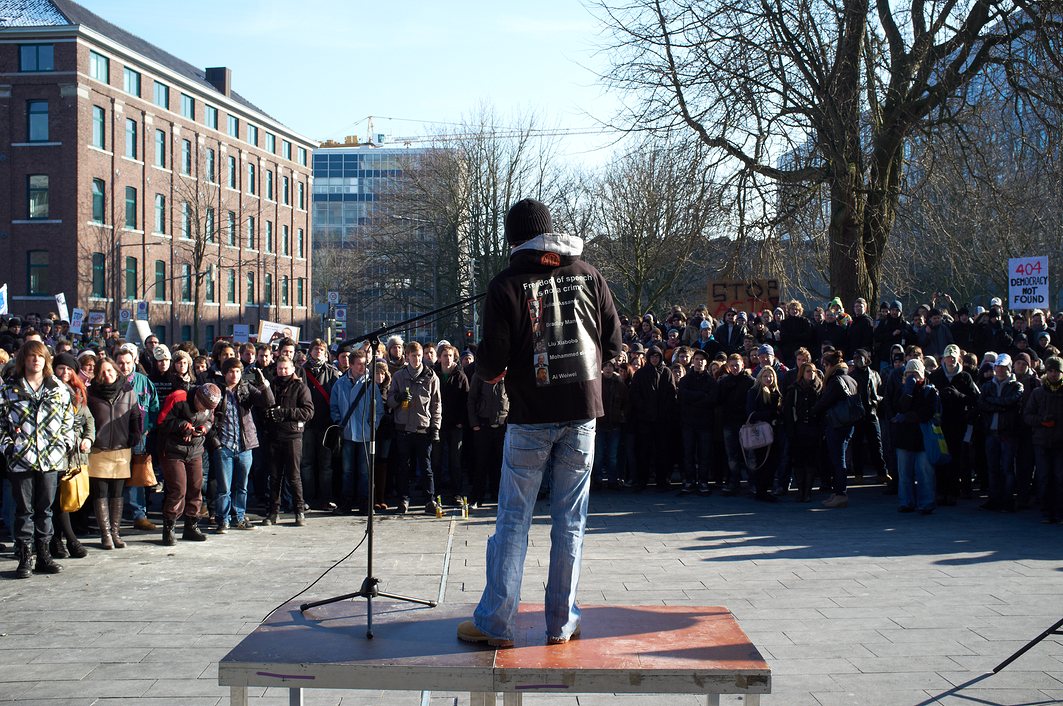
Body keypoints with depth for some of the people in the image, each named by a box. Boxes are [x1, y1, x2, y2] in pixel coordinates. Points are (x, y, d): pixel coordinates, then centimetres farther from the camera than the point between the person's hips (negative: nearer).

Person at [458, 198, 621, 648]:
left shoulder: (507, 285, -6)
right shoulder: (588, 275, 4)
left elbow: (491, 362, -9)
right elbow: (614, 343, 7)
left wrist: (487, 370, 13)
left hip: (531, 416, -3)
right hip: (582, 412, 3)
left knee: (513, 519, 4)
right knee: (570, 520, 9)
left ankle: (495, 622, 7)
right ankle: (561, 623, 13)